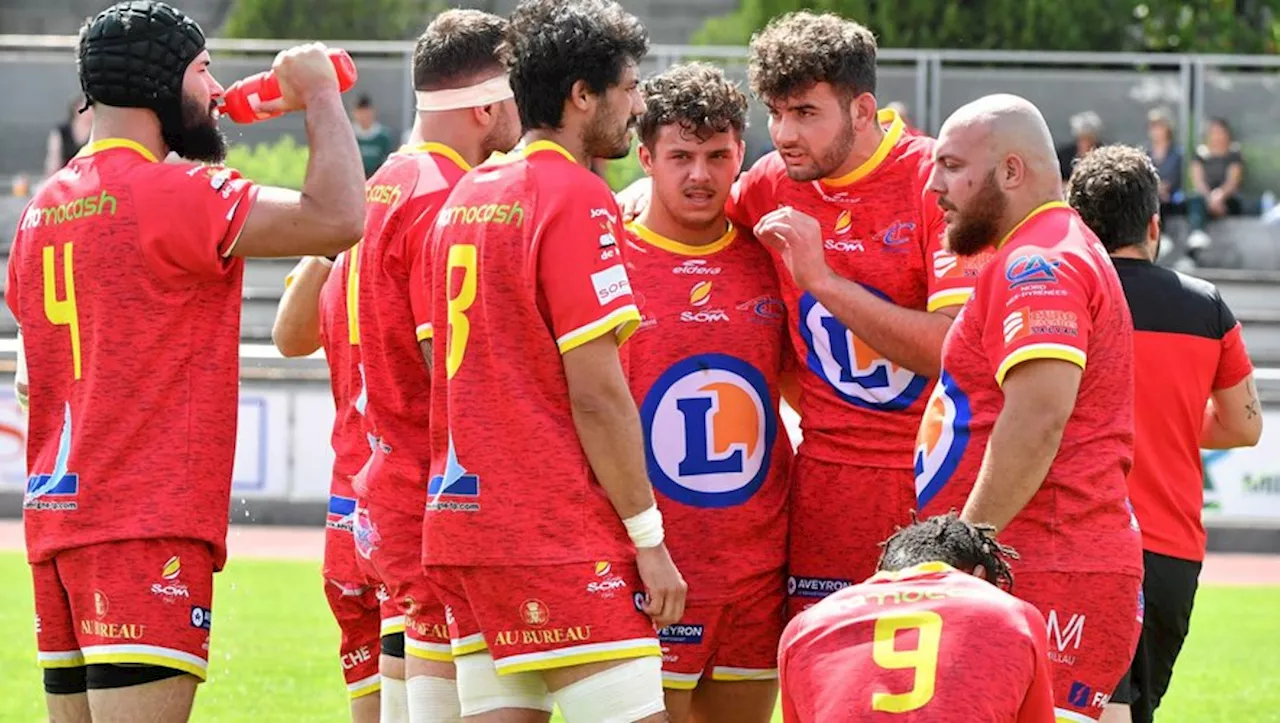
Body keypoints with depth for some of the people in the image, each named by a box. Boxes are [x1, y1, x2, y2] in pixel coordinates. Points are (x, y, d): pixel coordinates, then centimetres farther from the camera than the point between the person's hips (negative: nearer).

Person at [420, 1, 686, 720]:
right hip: (562, 539, -8)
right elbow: (596, 394, -14)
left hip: (462, 519, 8)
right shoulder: (578, 199, -10)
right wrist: (649, 538, -9)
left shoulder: (466, 197, 15)